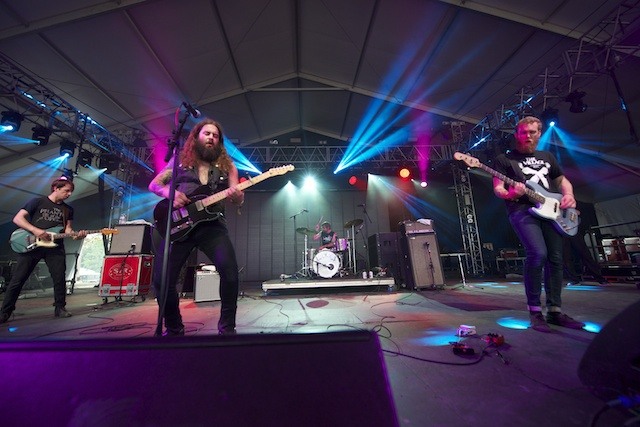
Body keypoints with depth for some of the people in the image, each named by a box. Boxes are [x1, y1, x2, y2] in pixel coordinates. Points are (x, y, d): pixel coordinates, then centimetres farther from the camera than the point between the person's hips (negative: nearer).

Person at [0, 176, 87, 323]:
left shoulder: (68, 209, 12)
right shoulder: (37, 202, 3)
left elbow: (67, 229, 11)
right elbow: (17, 218, -2)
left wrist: (76, 234, -12)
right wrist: (35, 230, -17)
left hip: (55, 247, 2)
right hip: (31, 245, -2)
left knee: (60, 278, -4)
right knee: (17, 279, 2)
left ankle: (60, 308, 6)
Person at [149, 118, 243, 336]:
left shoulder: (227, 165, 14)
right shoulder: (180, 160, 15)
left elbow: (239, 200, 7)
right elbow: (154, 184, 15)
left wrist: (236, 195, -18)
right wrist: (169, 192, -7)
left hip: (212, 225, 0)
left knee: (230, 272, -20)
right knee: (162, 279, -6)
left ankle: (227, 327, 2)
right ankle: (174, 328, 22)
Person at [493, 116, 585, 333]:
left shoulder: (547, 157, 24)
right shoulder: (504, 159, 8)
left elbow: (562, 180, 29)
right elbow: (497, 188, 0)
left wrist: (569, 195, 7)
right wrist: (509, 194, -23)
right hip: (522, 211, -6)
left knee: (555, 259, 3)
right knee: (538, 253, -24)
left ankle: (555, 310, 14)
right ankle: (535, 311, -12)